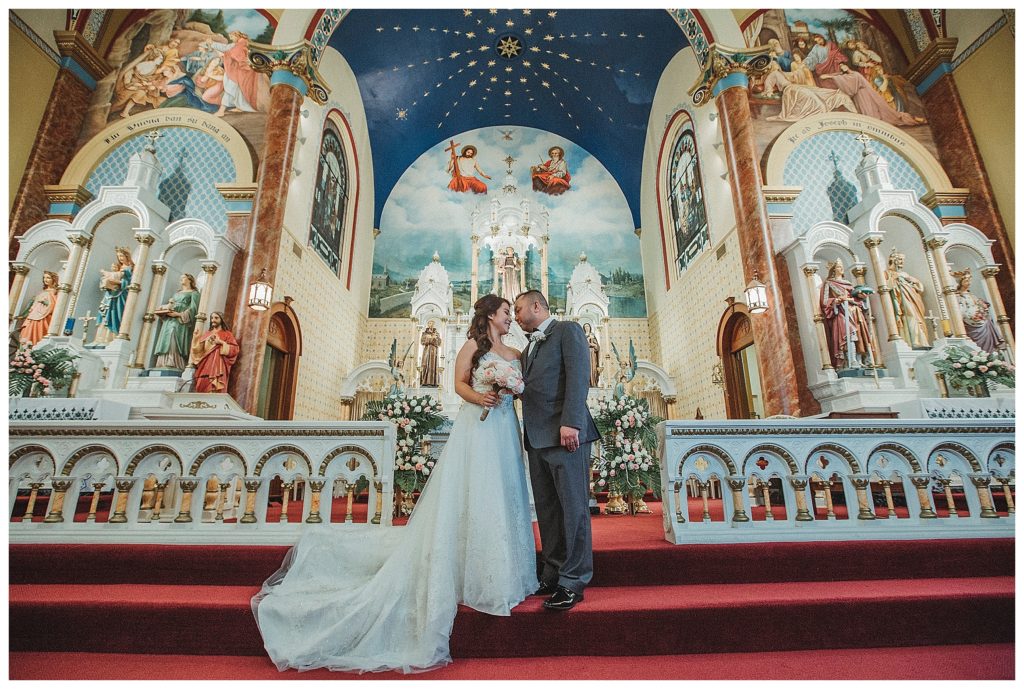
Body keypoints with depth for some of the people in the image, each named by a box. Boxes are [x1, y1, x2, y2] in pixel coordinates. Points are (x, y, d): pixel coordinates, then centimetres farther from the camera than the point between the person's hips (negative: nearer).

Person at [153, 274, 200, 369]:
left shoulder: (194, 293, 6)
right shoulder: (177, 292, 29)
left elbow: (193, 308, -7)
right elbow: (170, 304, 25)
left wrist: (179, 314, -18)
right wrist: (165, 308, 0)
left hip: (181, 321, -7)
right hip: (170, 320, 7)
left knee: (174, 341, -21)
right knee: (167, 341, -6)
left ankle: (173, 364, -28)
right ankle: (164, 364, -11)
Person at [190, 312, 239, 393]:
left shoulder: (227, 334, 7)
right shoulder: (207, 333, 21)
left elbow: (235, 349, -5)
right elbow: (198, 349, 17)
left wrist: (221, 342, -11)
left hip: (217, 368, -5)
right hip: (204, 368, 5)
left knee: (214, 392, -15)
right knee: (201, 389, -2)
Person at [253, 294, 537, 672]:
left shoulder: (515, 355, 17)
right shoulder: (472, 346, 2)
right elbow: (460, 383, -4)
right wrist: (478, 396, -22)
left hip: (505, 431, 6)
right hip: (476, 429, -6)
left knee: (500, 500, 8)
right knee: (466, 500, -6)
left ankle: (498, 575, 19)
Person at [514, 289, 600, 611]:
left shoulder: (567, 330, 1)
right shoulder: (528, 348, 26)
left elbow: (578, 376, -12)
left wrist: (571, 422, -21)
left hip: (564, 434, -8)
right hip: (537, 438, 8)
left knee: (573, 508, -1)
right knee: (547, 510, 11)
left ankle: (573, 582, 8)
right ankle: (553, 575, 22)